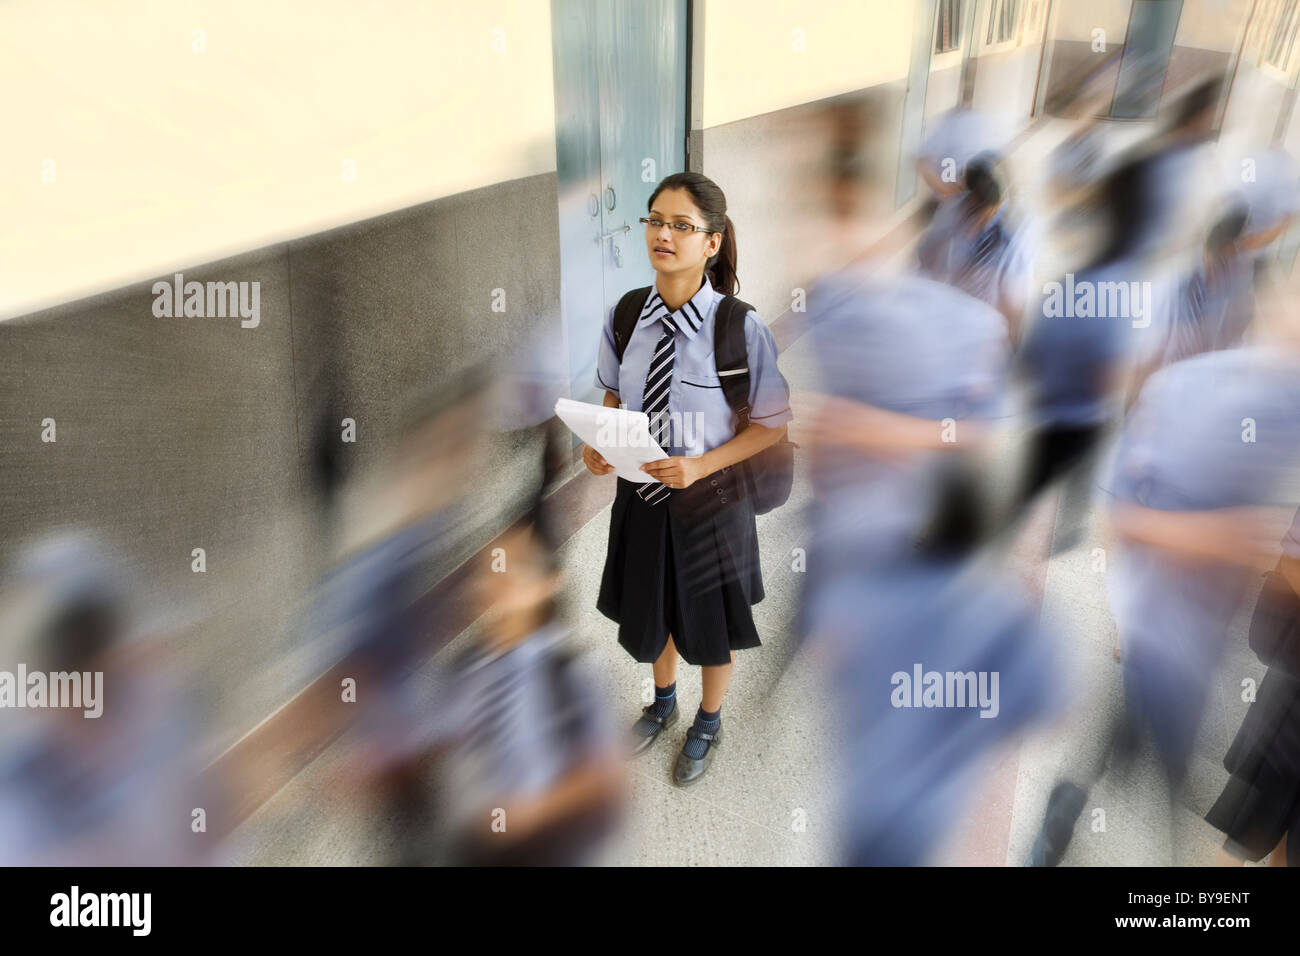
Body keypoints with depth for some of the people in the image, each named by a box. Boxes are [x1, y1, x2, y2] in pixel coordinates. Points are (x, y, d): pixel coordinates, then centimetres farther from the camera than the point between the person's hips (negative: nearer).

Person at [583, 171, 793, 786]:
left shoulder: (741, 327, -20)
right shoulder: (624, 317, -7)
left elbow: (771, 425, -13)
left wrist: (700, 465, -25)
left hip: (709, 498, -4)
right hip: (640, 491, 4)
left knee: (710, 621, 18)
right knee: (651, 609, 25)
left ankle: (708, 722, 49)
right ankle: (664, 701, 57)